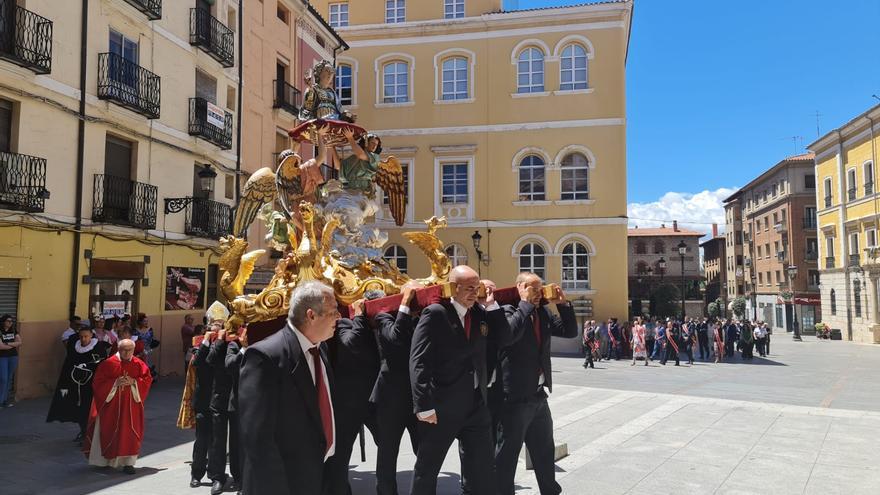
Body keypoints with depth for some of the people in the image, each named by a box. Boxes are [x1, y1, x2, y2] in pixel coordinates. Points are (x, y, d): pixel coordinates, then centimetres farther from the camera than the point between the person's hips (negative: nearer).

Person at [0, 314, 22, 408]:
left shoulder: (14, 330, 7)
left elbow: (19, 343, -1)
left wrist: (8, 343, -13)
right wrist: (14, 345, -6)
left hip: (13, 357, 4)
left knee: (9, 379, 8)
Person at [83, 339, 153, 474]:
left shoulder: (139, 364, 2)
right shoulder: (108, 363, -5)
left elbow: (147, 380, 2)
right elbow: (99, 381, -5)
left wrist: (133, 382, -14)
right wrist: (115, 383, -18)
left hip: (131, 404, 1)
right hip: (112, 404, -1)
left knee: (130, 432, -2)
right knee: (109, 431, 7)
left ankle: (128, 462, 2)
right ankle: (106, 459, 26)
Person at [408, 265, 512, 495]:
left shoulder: (480, 313, 8)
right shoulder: (435, 313, -11)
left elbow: (504, 340, 5)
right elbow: (418, 362, -15)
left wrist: (492, 305, -2)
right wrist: (424, 406, -19)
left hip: (477, 405, 5)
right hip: (441, 407, -5)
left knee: (483, 471, 12)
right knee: (426, 469, 11)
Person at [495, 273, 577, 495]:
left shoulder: (544, 313, 11)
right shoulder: (508, 310, -10)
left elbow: (570, 331, 10)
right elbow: (509, 333, -30)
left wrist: (562, 303, -1)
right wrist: (526, 304, -20)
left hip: (539, 395, 8)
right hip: (516, 396, -8)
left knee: (545, 451, 22)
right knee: (507, 454, 3)